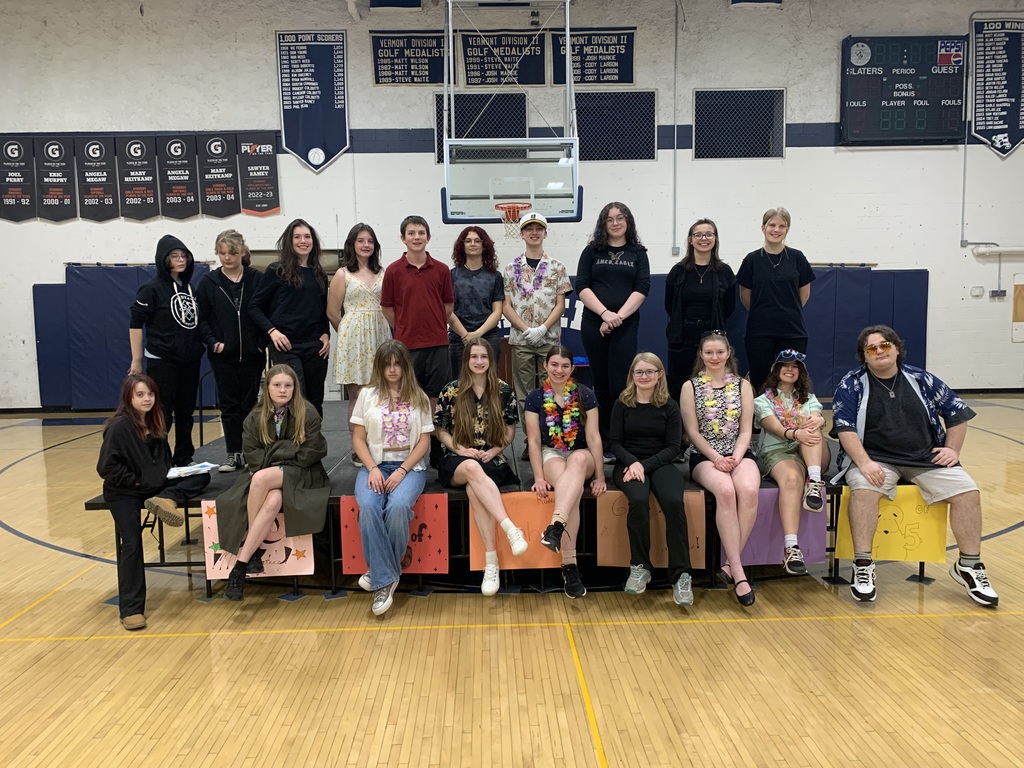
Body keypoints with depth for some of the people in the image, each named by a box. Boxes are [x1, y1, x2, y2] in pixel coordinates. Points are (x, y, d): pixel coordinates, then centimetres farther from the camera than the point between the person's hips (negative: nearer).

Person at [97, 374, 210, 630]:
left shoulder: (155, 423, 6)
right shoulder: (120, 426, -14)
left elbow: (164, 460, 16)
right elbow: (106, 467, -19)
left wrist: (169, 481, -2)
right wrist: (136, 481, -15)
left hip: (154, 486, 7)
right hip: (124, 492, -6)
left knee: (202, 476, -6)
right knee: (131, 543, -18)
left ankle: (165, 500, -30)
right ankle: (131, 609, -10)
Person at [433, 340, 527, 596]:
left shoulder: (503, 390, 5)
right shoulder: (451, 391, 4)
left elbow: (510, 429, 12)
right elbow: (441, 430, 8)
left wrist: (494, 451, -6)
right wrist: (461, 450, -9)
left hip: (492, 460, 0)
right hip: (457, 461, 0)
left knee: (474, 489, -36)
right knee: (473, 469, -40)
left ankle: (491, 560, -37)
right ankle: (511, 529, -48)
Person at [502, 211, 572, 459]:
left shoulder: (556, 267, 5)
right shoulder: (511, 268, 6)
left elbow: (560, 304, 1)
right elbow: (506, 306, 2)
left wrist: (542, 328, -12)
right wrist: (526, 329, -11)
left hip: (550, 339, -1)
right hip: (520, 339, 1)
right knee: (524, 391, 4)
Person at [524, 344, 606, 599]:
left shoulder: (585, 395, 0)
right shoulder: (535, 398, 1)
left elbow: (593, 437, -3)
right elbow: (534, 440, -2)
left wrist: (599, 476, -9)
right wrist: (539, 477, -13)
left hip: (582, 456, 0)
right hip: (550, 455, 0)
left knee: (577, 459, -40)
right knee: (572, 484, -36)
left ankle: (556, 526, -56)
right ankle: (569, 563, -39)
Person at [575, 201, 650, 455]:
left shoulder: (638, 253, 10)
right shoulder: (592, 251, 10)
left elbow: (642, 289, 0)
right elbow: (582, 287, 1)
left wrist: (618, 316, -12)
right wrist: (605, 313, -12)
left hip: (626, 326, -1)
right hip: (594, 325, 1)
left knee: (620, 385, -9)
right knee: (601, 384, 5)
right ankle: (604, 442, 12)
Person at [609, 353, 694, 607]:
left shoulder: (670, 406, 4)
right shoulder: (622, 404, 4)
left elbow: (672, 447, 0)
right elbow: (615, 443, 2)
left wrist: (645, 465, -15)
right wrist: (633, 462, -18)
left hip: (660, 463, 1)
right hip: (628, 464, -1)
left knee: (674, 502, -30)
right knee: (639, 501, -33)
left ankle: (681, 574, -23)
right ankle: (640, 566, -16)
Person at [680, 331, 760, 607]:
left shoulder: (742, 385, 10)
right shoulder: (690, 387, 5)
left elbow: (745, 430, 5)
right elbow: (693, 432, -1)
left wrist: (735, 457, -12)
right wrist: (716, 458, -13)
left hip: (738, 454, 2)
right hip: (704, 455, -2)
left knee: (749, 490, -33)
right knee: (726, 491, -35)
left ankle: (730, 564, -24)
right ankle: (738, 571, -32)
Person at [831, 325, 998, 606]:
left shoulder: (922, 380, 8)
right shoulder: (852, 385, -2)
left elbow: (957, 412, 17)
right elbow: (844, 427, -11)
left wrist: (953, 449, 5)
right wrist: (864, 463, -24)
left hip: (927, 458, 4)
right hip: (876, 459, -3)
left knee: (967, 491, -15)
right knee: (863, 489, -34)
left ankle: (969, 566, 2)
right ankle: (862, 566, -25)